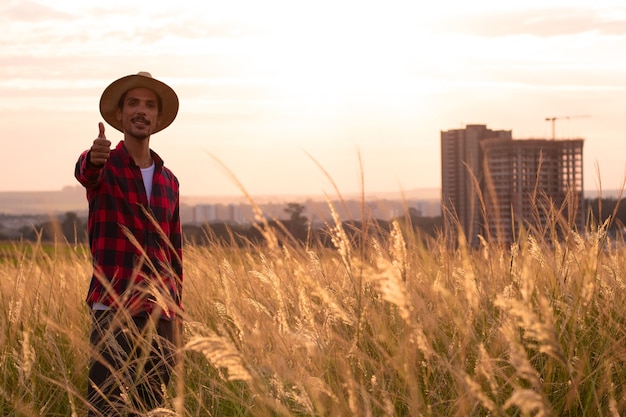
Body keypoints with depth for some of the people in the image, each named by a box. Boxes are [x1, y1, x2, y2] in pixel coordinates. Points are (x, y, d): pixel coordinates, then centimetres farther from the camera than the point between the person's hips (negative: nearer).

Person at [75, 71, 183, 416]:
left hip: (159, 317, 5)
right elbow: (84, 170, -27)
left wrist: (176, 323, 14)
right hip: (113, 313, -5)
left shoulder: (168, 181, 14)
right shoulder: (103, 167, -1)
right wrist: (94, 156, -52)